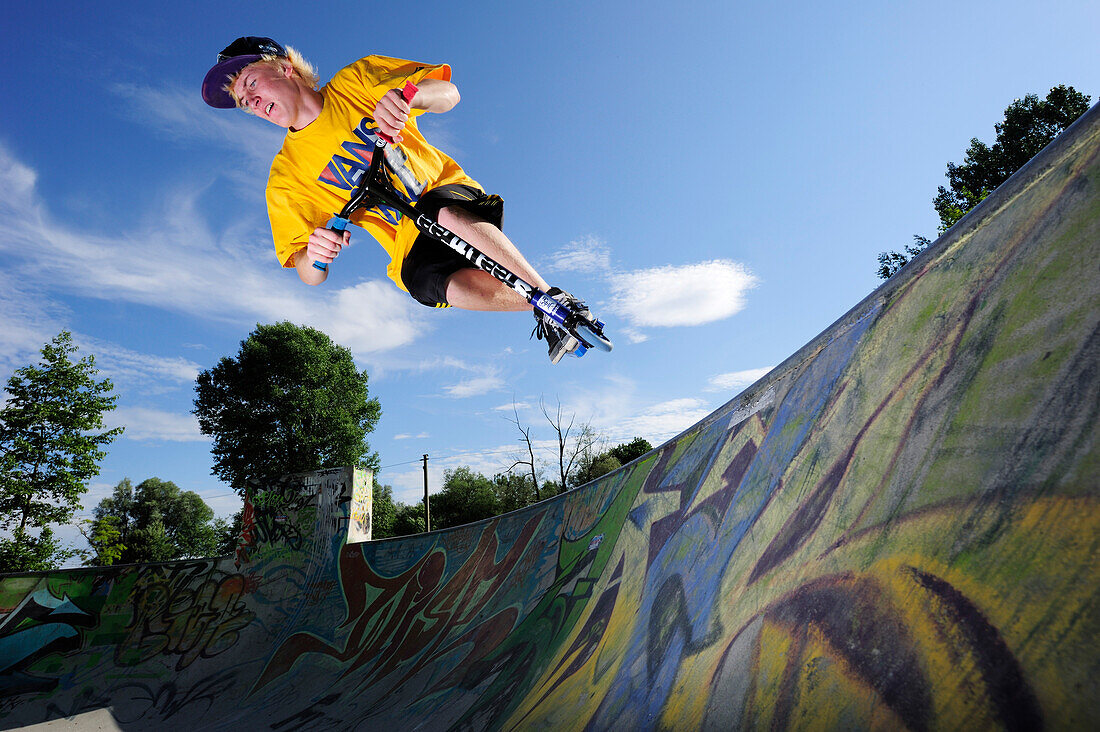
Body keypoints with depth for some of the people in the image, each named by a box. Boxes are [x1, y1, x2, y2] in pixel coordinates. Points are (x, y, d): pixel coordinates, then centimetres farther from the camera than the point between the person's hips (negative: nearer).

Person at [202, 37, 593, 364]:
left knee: (444, 213, -37)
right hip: (412, 249, 1)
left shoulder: (356, 80, 2)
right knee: (427, 281, -33)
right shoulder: (285, 180, 2)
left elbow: (448, 93, -3)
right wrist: (315, 255, -25)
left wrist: (405, 94, -25)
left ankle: (555, 298, -31)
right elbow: (309, 276, -1)